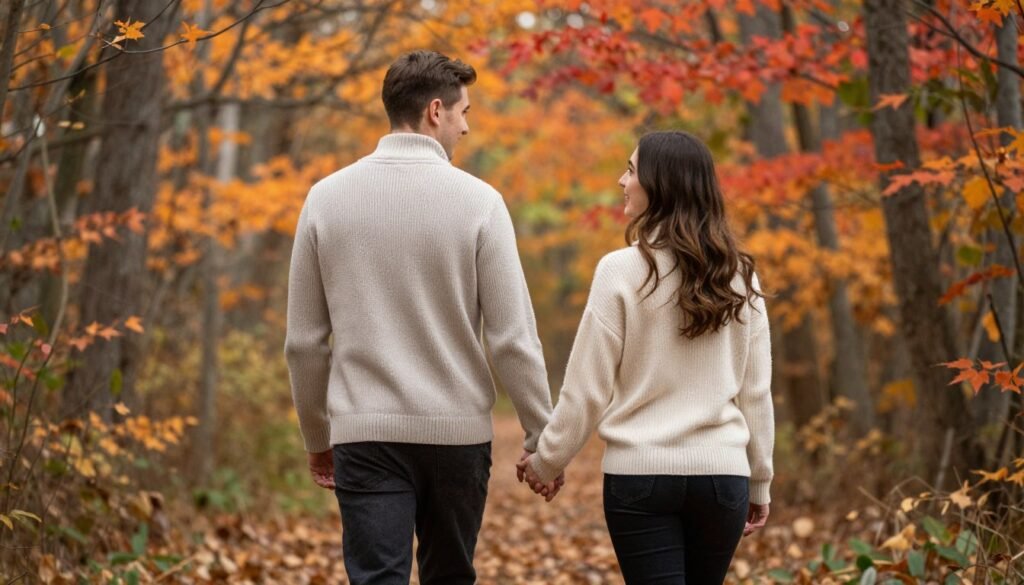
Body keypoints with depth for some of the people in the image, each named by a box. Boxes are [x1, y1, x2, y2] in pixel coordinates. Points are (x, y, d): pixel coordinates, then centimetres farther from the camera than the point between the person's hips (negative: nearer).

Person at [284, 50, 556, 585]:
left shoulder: (327, 197, 2)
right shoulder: (477, 200, -6)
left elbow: (304, 340, 5)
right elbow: (513, 337, -7)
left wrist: (317, 438, 17)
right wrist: (541, 435, 4)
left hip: (366, 432, 1)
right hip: (457, 430, 0)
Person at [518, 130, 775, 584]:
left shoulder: (622, 270, -8)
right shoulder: (738, 276, 4)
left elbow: (586, 390, -5)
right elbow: (756, 391, 9)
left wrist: (546, 462, 8)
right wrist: (759, 481, 19)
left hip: (641, 472, -4)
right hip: (722, 472, 4)